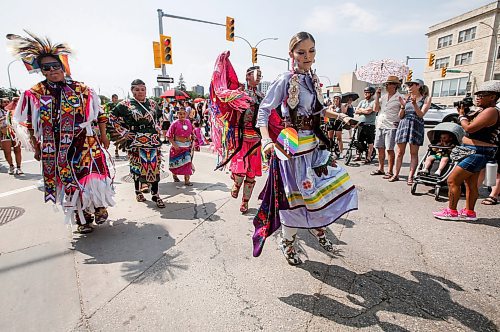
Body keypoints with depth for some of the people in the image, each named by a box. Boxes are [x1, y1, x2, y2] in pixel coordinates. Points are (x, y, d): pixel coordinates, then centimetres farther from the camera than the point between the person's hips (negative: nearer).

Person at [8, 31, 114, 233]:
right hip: (54, 149, 2)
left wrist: (103, 136, 6)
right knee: (69, 182, 7)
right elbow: (30, 126, 9)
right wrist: (37, 149, 10)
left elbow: (100, 115, 7)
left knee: (93, 176, -10)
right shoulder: (34, 94, 4)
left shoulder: (82, 90, 2)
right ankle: (82, 218, 23)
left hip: (86, 143, -1)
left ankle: (99, 206, 17)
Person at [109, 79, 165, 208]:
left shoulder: (152, 103, 9)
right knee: (137, 167, 4)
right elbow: (113, 117, 5)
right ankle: (138, 192, 24)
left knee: (155, 167, 0)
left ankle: (155, 195, 8)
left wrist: (158, 128, 14)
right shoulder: (126, 104, 0)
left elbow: (160, 115, 26)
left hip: (153, 140, 2)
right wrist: (123, 132, -1)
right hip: (135, 141, -2)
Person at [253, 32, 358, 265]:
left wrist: (340, 116, 19)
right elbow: (263, 111, -12)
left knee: (326, 185, 8)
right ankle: (287, 243, 26)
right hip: (292, 146, -7)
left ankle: (318, 227, 36)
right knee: (294, 194, 3)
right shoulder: (285, 80, -10)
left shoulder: (313, 80, 11)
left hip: (313, 144, 7)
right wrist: (267, 140, -26)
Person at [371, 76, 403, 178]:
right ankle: (380, 169, 22)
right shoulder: (383, 96, 13)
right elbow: (375, 109, 7)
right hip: (380, 126, 6)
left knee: (389, 149, -4)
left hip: (391, 127, -6)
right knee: (380, 148, 10)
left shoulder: (399, 97, -2)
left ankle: (390, 171, 5)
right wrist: (377, 96, 4)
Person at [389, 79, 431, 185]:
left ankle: (410, 177, 4)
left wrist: (415, 104, -20)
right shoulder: (407, 98, 11)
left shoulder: (425, 99, 5)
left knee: (414, 153, 1)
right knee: (400, 152, 4)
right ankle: (396, 174, 11)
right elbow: (400, 116, 9)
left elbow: (421, 114, -7)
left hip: (416, 125, -2)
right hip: (403, 124, 3)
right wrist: (402, 106, -7)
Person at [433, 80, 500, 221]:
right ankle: (469, 212, 25)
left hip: (477, 153, -10)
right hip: (474, 152, 10)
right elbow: (470, 122, 21)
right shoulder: (482, 110, 14)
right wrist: (465, 113, 6)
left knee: (452, 180, -8)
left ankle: (451, 212, 1)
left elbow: (469, 128, -25)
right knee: (470, 184, 15)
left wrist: (462, 115, -9)